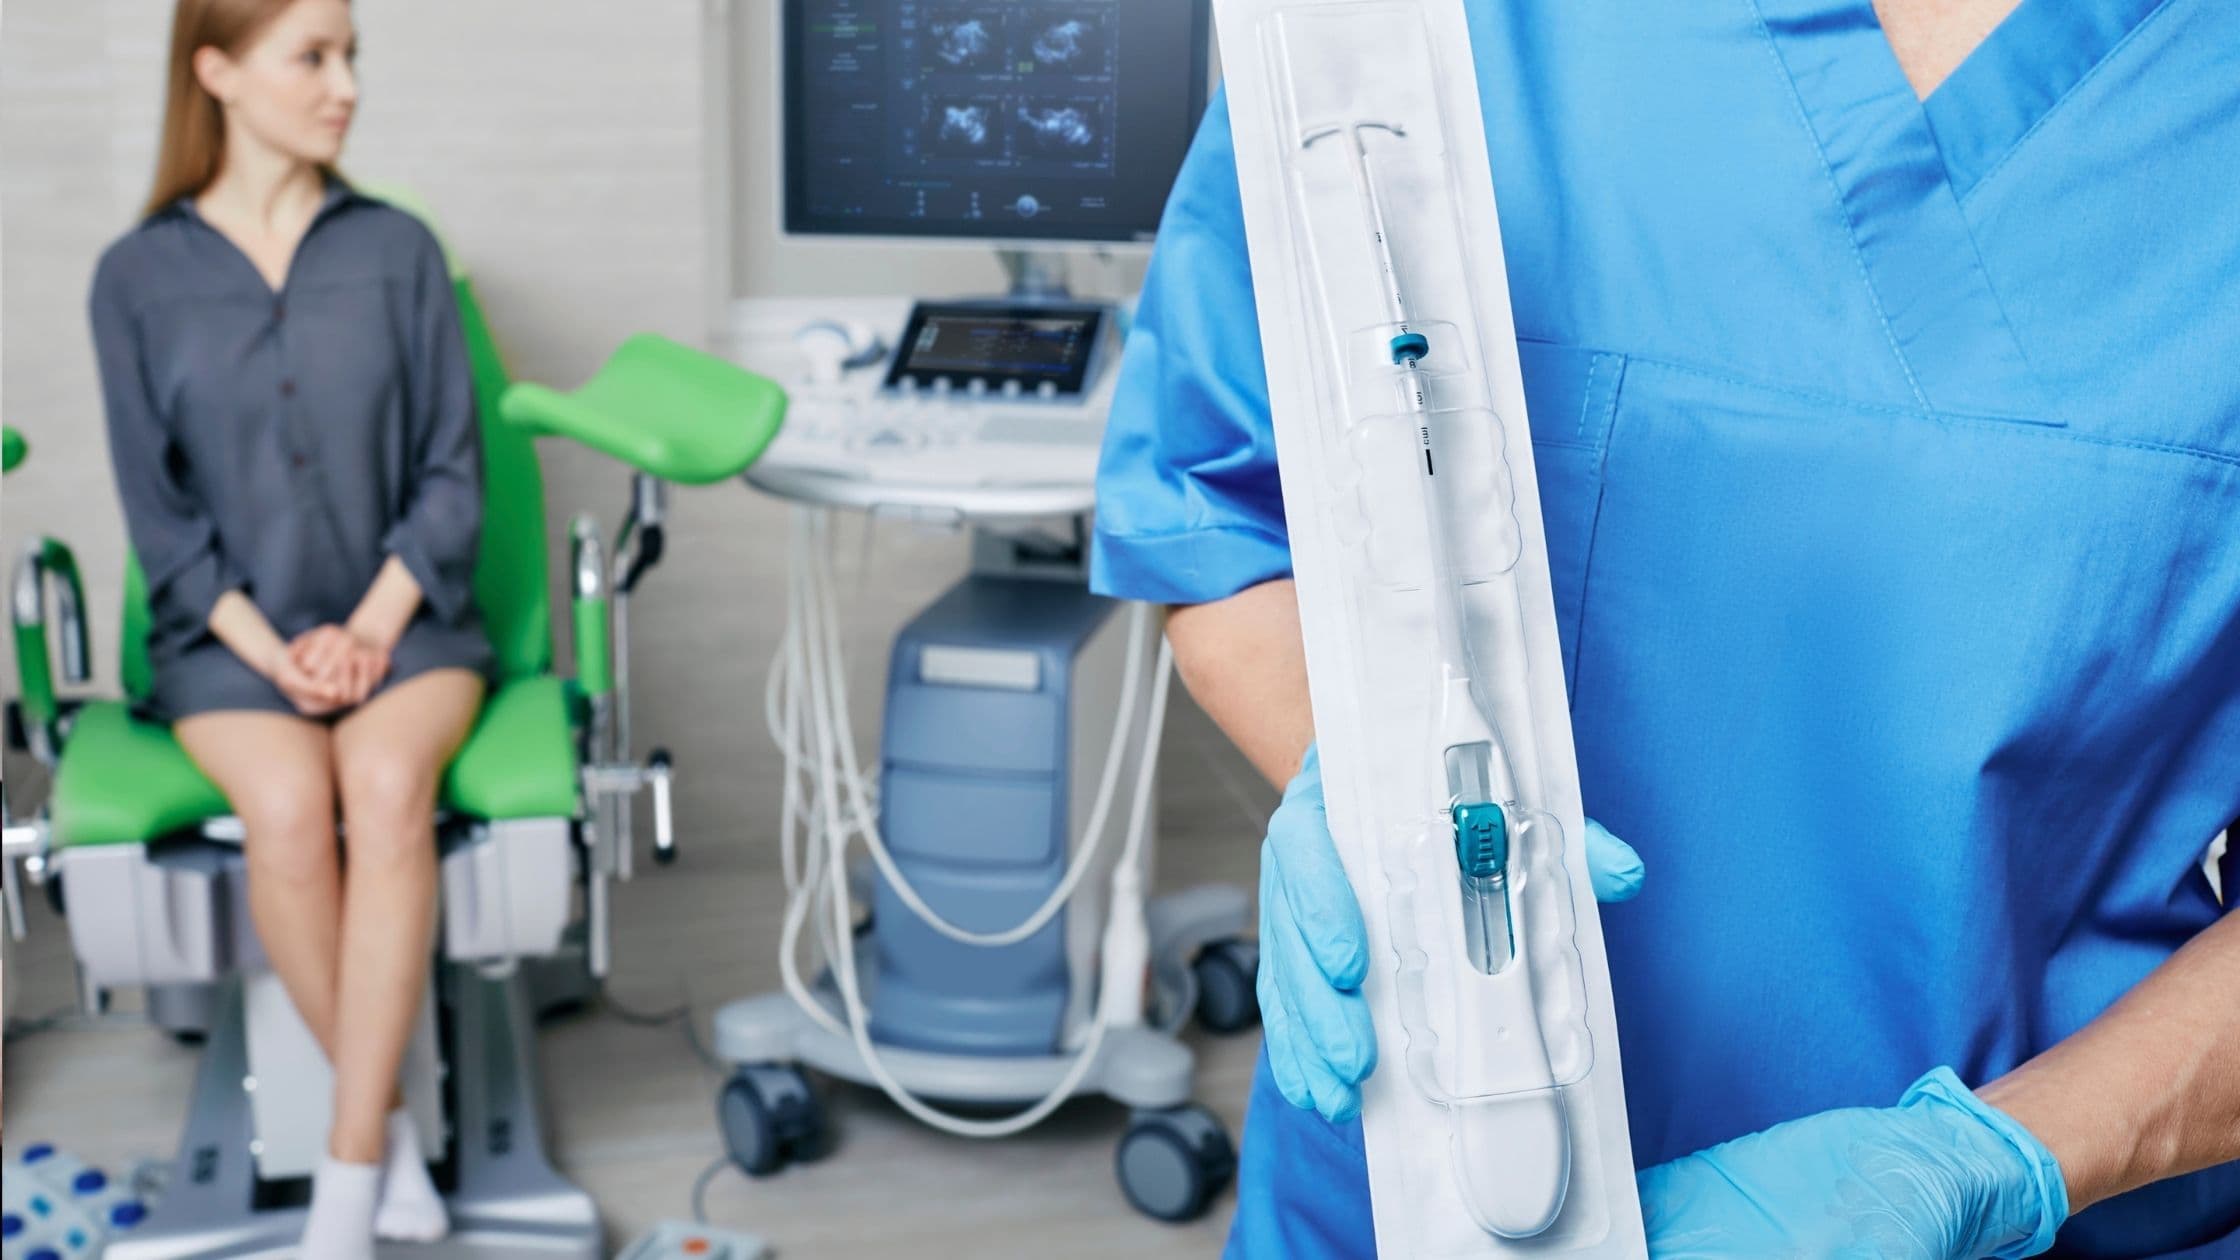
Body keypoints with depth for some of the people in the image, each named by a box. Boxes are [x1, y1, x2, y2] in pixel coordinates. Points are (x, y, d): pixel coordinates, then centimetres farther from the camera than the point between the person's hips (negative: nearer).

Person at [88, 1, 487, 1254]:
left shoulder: (398, 250, 5)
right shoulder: (139, 278, 3)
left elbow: (452, 469, 3)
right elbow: (157, 509, 2)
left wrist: (369, 628, -10)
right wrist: (275, 651, -11)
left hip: (402, 616, 0)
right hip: (230, 632, 0)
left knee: (387, 781, -31)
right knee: (287, 803, -31)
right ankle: (388, 1120, -13)